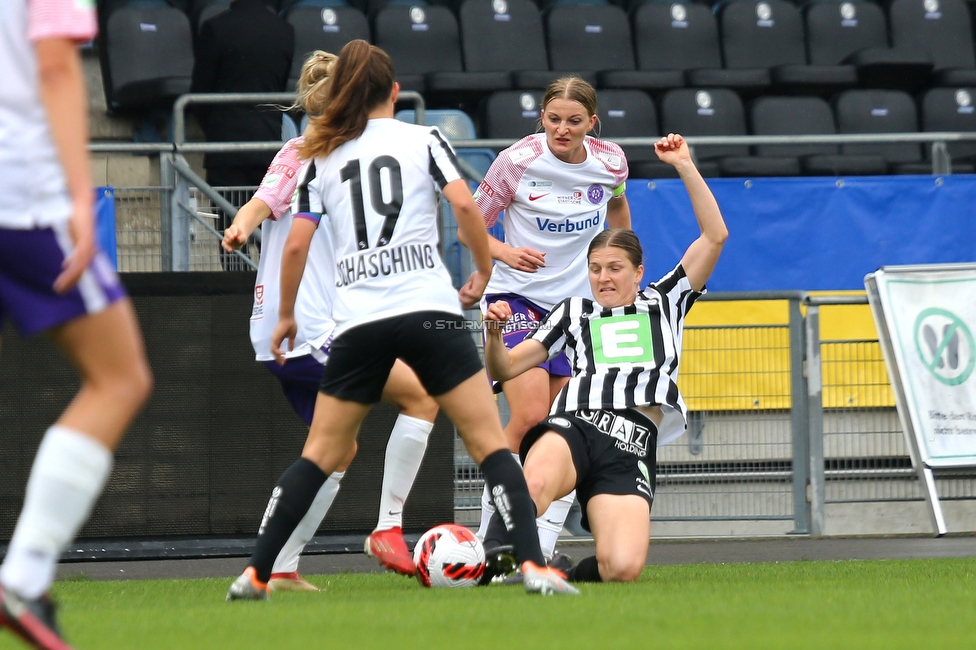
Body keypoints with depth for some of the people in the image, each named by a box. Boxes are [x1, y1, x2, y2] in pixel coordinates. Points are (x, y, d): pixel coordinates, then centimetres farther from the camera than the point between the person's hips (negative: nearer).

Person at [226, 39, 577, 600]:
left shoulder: (323, 157, 13)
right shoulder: (423, 139, 6)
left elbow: (297, 243, 9)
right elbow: (465, 204, -7)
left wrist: (286, 315, 22)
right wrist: (483, 272, 7)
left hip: (357, 320, 3)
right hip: (429, 310, -3)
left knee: (322, 453, 14)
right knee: (489, 442, 0)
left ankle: (256, 573, 9)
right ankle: (534, 565, -13)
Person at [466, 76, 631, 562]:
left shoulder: (610, 162, -2)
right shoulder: (517, 161, -12)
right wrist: (506, 252, -21)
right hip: (515, 298, -4)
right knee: (531, 413, -21)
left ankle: (543, 546, 0)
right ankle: (489, 532, -12)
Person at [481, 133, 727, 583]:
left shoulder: (664, 304, 27)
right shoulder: (574, 313, 28)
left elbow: (714, 235, 18)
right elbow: (505, 369, 24)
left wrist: (684, 165, 13)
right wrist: (494, 335, 1)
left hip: (632, 449, 0)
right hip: (574, 427, 0)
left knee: (622, 569, -24)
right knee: (534, 484, -42)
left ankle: (568, 575, 6)